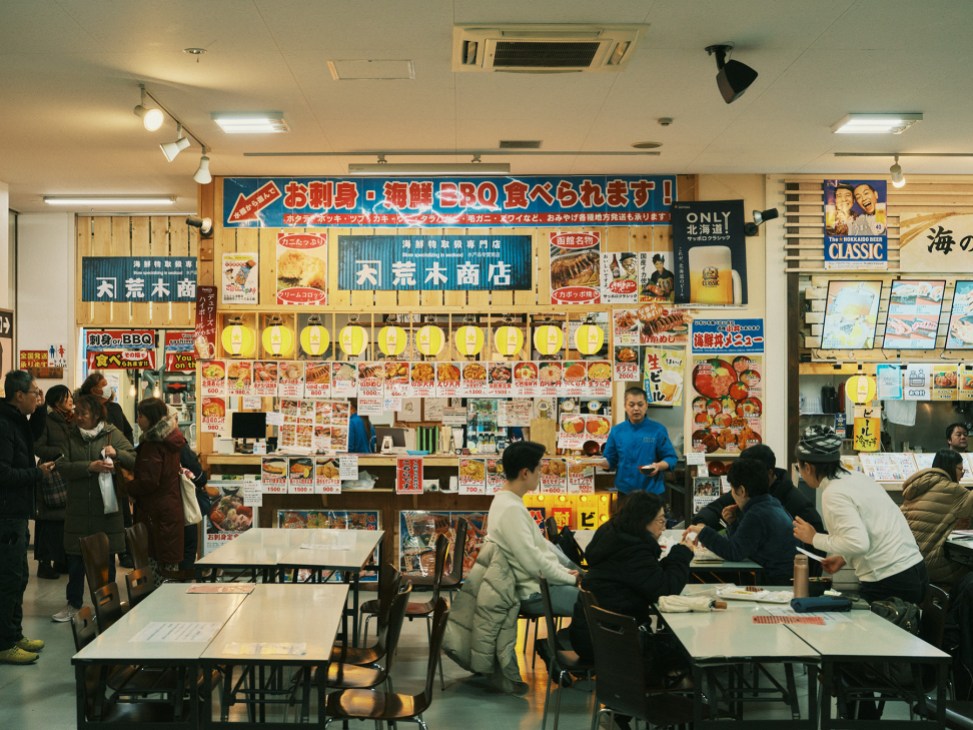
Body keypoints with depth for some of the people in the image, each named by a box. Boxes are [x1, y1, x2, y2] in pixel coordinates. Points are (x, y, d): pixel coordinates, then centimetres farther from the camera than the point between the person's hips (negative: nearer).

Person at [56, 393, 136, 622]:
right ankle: (74, 603, 24)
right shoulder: (70, 436, 4)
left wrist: (117, 453, -21)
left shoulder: (112, 434, 0)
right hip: (78, 507, 2)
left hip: (106, 507, -1)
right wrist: (89, 467, -21)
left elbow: (134, 460, -3)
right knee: (75, 559, 9)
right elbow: (63, 466, -8)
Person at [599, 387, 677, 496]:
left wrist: (658, 466, -22)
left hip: (653, 492, -2)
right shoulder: (616, 431, 4)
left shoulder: (658, 430, -2)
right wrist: (598, 461, -14)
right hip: (624, 492, 2)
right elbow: (610, 461, 7)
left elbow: (670, 458, -2)